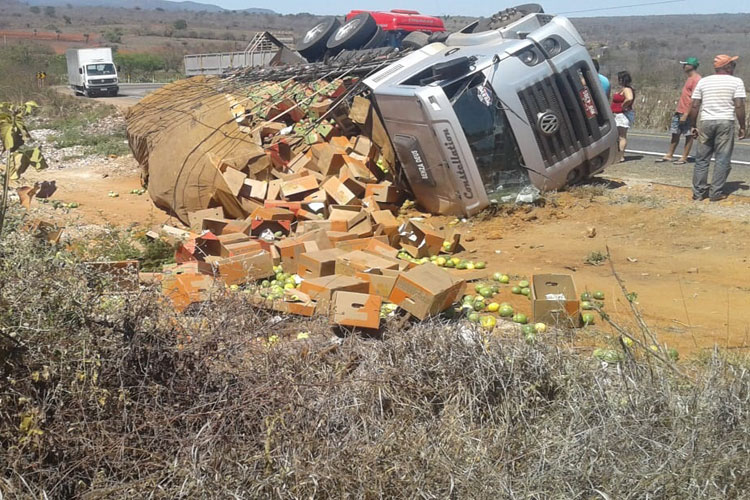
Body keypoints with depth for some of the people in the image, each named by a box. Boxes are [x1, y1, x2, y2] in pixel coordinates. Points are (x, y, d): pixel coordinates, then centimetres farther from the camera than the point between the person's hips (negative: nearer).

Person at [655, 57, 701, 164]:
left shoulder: (696, 79, -14)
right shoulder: (689, 78, 16)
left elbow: (694, 99, -19)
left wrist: (686, 114, -22)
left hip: (688, 113, -9)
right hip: (679, 112, 9)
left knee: (688, 135, 1)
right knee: (675, 134, 11)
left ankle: (684, 158, 5)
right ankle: (669, 155, 16)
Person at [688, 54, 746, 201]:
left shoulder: (703, 82, 8)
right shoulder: (736, 82, -1)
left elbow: (695, 106, 5)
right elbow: (739, 106, -7)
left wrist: (694, 126, 12)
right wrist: (742, 126, 1)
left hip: (706, 123, 3)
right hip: (726, 123, -3)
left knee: (702, 158, 9)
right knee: (722, 159, 4)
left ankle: (698, 192, 10)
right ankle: (716, 193, 3)